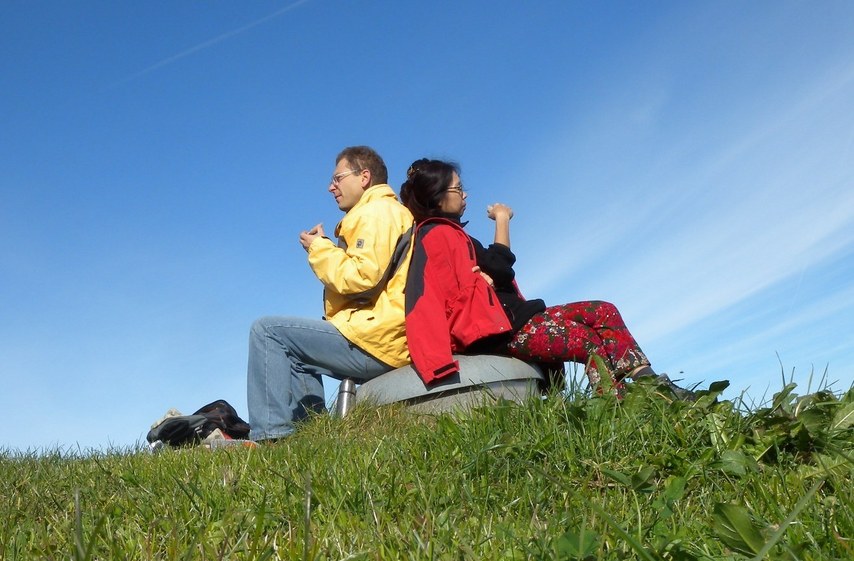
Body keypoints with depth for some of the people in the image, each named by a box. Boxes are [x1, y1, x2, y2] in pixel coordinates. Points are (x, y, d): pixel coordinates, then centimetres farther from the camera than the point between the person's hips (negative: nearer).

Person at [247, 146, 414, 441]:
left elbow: (362, 277, -21)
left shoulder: (377, 211, -8)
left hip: (371, 341, -11)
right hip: (389, 343, 11)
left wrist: (319, 248, -7)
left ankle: (269, 435, -9)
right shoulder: (392, 212, 25)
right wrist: (324, 248, 10)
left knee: (267, 331, -7)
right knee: (295, 354, 28)